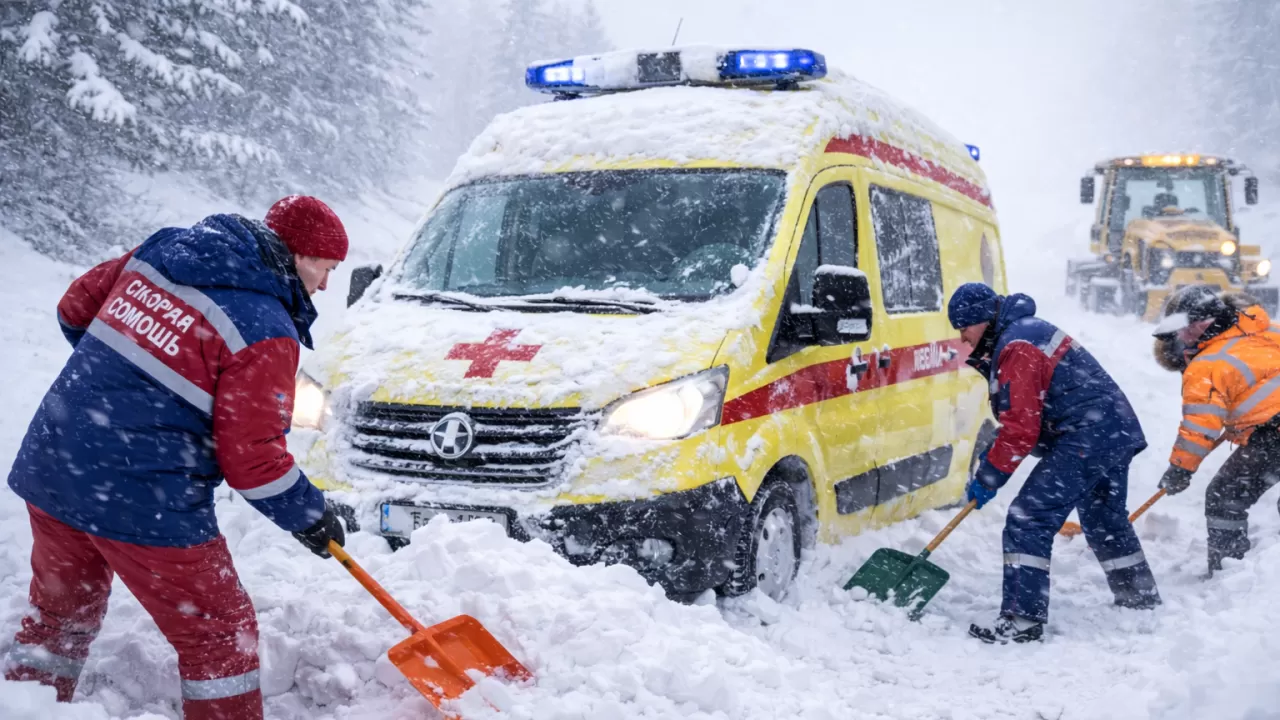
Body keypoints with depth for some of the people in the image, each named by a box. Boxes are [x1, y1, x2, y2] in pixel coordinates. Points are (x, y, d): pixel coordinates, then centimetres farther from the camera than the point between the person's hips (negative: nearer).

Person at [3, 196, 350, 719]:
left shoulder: (162, 250, 7)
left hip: (48, 467, 8)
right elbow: (252, 457, -14)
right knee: (220, 637, 8)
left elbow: (76, 307, 18)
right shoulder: (264, 331, -14)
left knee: (58, 615, 26)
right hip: (146, 506, -8)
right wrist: (311, 516, 1)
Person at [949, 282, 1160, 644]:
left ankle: (1023, 618, -15)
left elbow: (1021, 427, -20)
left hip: (1084, 439, -11)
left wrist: (989, 476, -10)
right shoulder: (1025, 330, 17)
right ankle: (1140, 597, 45)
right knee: (1105, 519, 28)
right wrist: (994, 453, 13)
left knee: (1028, 519, -13)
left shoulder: (1016, 349, -17)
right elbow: (1023, 414, 22)